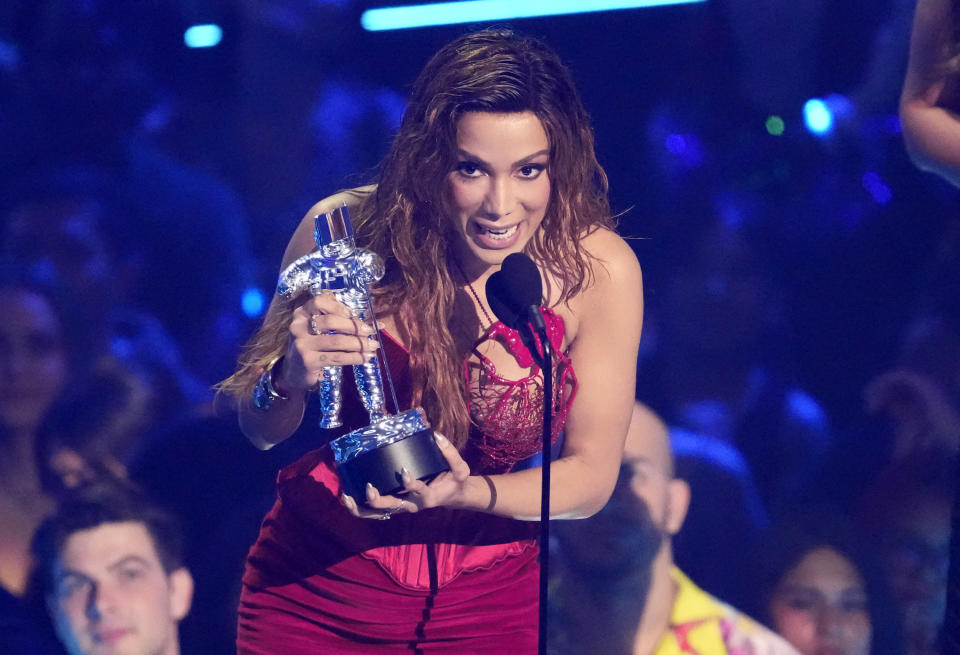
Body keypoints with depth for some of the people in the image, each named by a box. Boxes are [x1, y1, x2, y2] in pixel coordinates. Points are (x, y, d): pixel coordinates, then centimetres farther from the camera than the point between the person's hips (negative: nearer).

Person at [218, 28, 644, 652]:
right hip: (317, 594, 0)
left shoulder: (600, 269, -15)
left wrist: (464, 493, -27)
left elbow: (591, 476, -8)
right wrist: (293, 381, -30)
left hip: (493, 601, 0)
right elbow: (259, 432, -7)